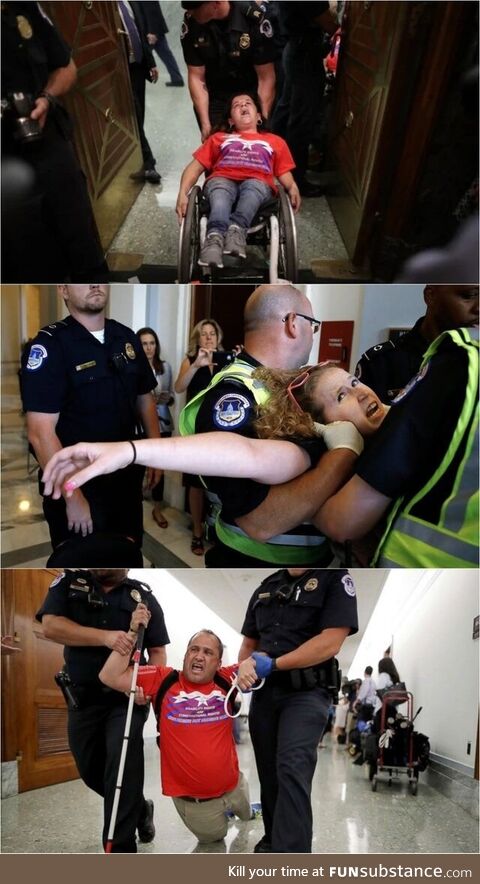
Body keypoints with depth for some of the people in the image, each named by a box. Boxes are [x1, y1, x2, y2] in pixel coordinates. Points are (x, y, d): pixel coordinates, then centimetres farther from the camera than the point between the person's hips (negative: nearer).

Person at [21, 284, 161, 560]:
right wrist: (73, 497, -20)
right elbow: (41, 432, -20)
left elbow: (145, 398, 16)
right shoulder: (49, 345, -16)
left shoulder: (127, 338, 4)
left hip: (127, 478, 6)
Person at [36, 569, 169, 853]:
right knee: (91, 770, 16)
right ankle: (140, 809, 41)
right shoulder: (69, 582, 1)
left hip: (127, 697, -2)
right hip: (82, 697, 3)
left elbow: (157, 650, 2)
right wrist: (105, 637, -25)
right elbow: (51, 625, -15)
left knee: (123, 770, -12)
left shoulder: (143, 596, 0)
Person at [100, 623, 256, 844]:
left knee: (246, 814, 33)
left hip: (233, 787, 2)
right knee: (212, 837, 25)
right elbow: (110, 677, -22)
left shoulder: (226, 680, -13)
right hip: (190, 798, -2)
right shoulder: (163, 680, -17)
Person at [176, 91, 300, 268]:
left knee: (251, 187, -37)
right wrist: (182, 193, 3)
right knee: (220, 193, -37)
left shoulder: (275, 141, 35)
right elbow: (195, 167, 23)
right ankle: (215, 237, -62)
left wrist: (293, 189, -4)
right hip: (222, 179, 0)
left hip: (258, 182, 0)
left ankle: (236, 229, -62)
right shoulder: (218, 138, 35)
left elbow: (285, 175, 22)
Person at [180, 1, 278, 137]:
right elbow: (196, 77, -11)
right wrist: (205, 124, -18)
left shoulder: (254, 18, -22)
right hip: (213, 99, 1)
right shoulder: (190, 22, -15)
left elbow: (266, 77, -18)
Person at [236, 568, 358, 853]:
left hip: (307, 693, -6)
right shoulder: (266, 588, 12)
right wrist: (245, 669, -5)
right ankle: (273, 839, 35)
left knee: (292, 770, -18)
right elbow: (249, 643, 18)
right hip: (264, 693, 6)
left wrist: (272, 664, -16)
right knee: (269, 771, 15)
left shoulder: (336, 579, -6)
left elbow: (330, 642, -17)